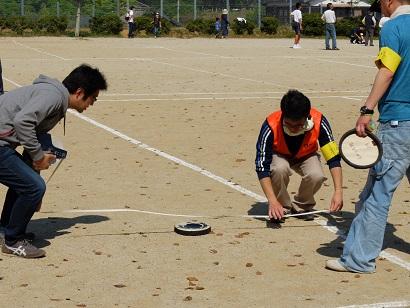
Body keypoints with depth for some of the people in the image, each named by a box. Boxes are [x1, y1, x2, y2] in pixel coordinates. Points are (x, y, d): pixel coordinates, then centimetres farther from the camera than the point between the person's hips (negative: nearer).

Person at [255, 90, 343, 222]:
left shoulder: (319, 122, -32)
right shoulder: (271, 126, -36)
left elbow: (333, 158, -26)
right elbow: (262, 167, -34)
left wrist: (338, 192, -36)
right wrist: (272, 201, -43)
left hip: (306, 156, 1)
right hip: (279, 156, -1)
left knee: (316, 176, -30)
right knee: (280, 169, -36)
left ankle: (301, 206, 1)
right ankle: (282, 209, -8)